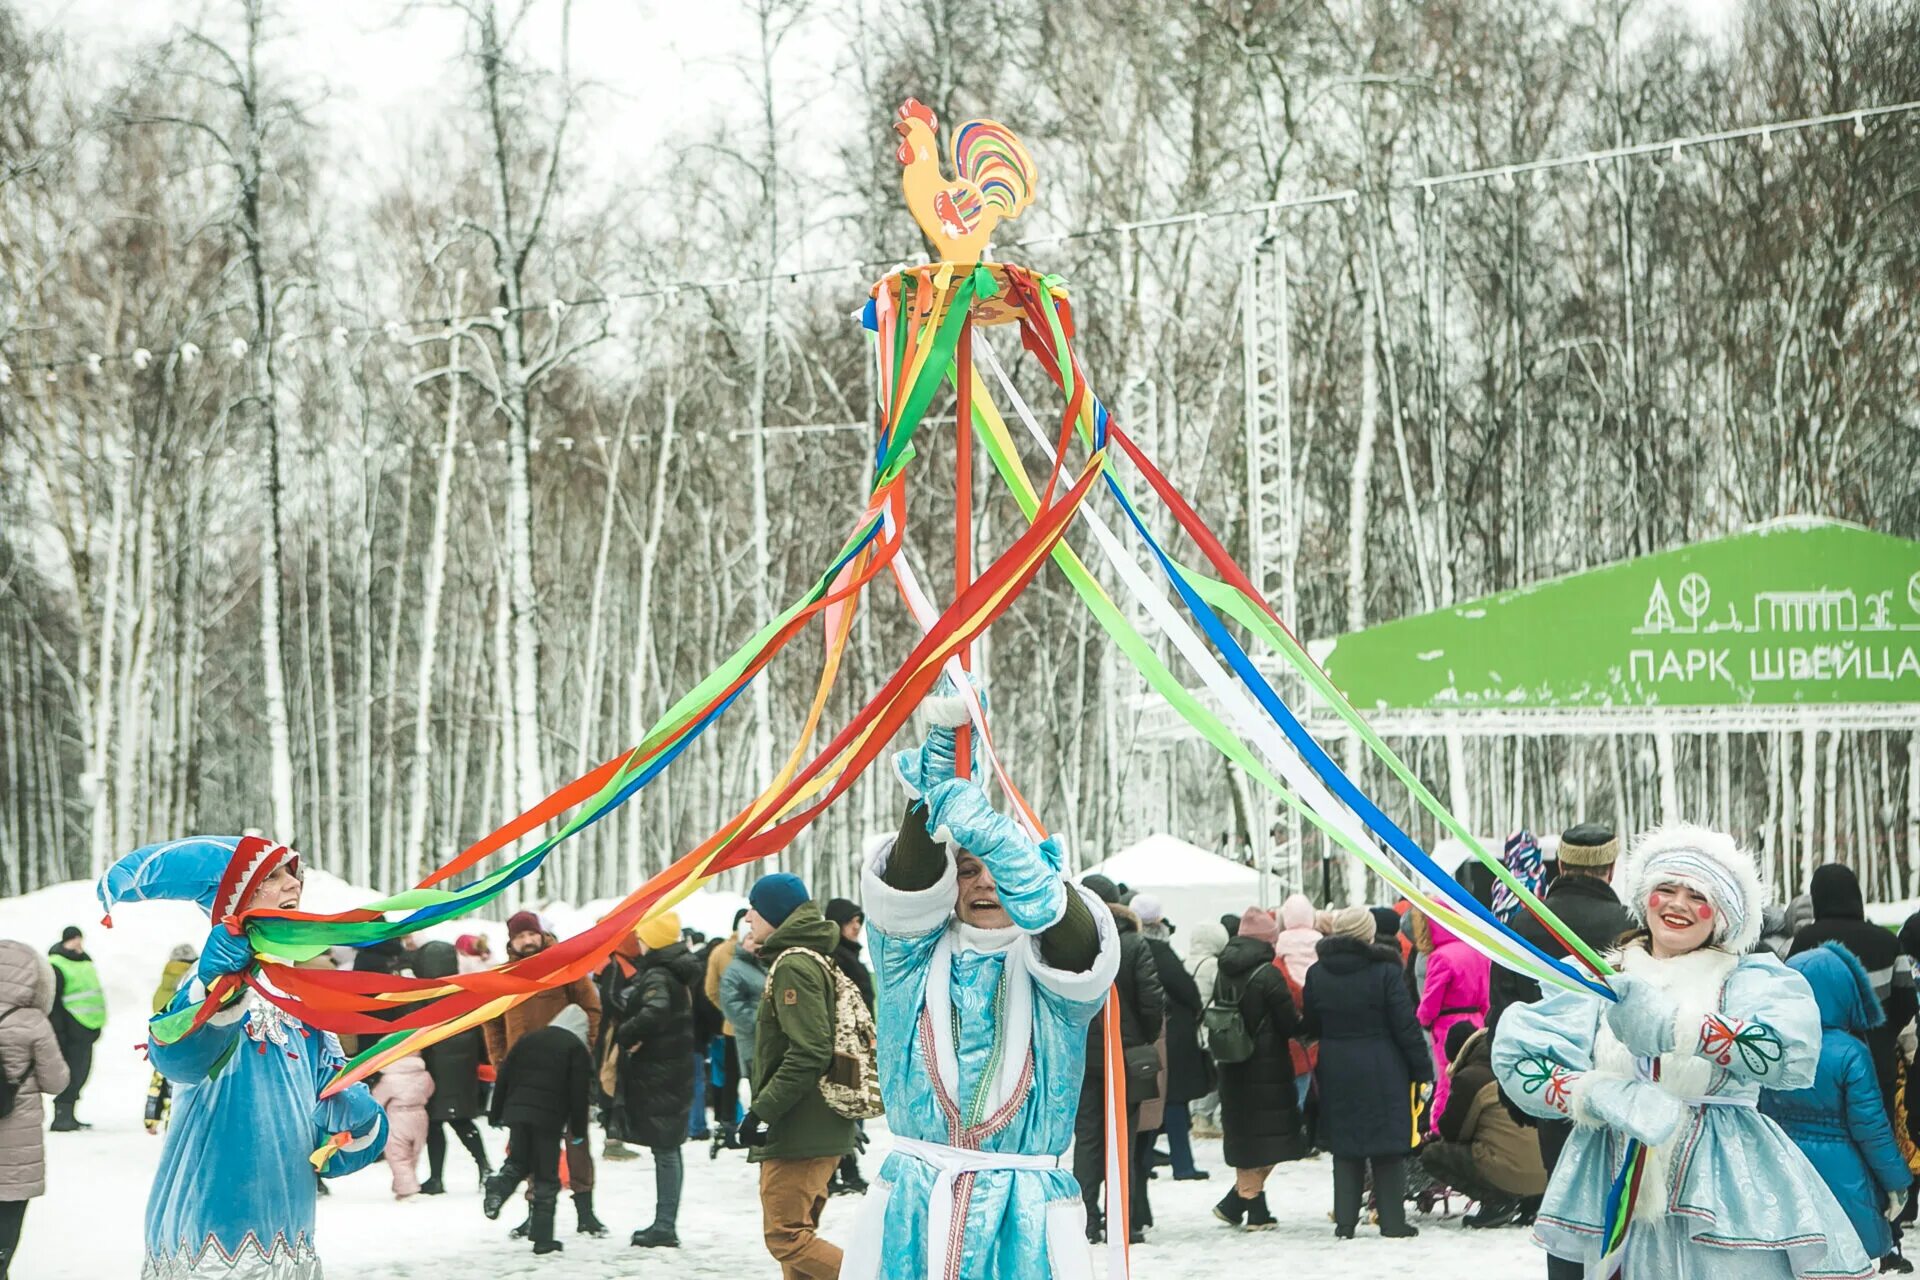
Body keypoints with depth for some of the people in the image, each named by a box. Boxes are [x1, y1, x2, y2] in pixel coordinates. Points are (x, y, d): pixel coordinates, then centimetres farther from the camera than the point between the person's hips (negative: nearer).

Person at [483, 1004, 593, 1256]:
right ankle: (542, 1238, 1)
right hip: (549, 1119, -4)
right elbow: (578, 1094, -3)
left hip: (516, 1112, 4)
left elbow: (502, 1078, 15)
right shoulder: (576, 1049, 2)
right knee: (546, 1179, 3)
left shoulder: (527, 1040, 17)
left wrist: (495, 1114, 21)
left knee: (517, 1162, 22)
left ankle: (498, 1187, -11)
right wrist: (578, 1131, 5)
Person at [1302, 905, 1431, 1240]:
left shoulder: (1317, 974, 0)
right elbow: (1405, 1024, -10)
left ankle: (1344, 1221, 11)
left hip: (1336, 1072, 3)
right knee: (1388, 1148, 5)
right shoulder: (1384, 971, -12)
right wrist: (1422, 1067, -3)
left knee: (1344, 1148, 11)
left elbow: (1310, 1025, 8)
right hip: (1383, 1073, -3)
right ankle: (1393, 1221, 6)